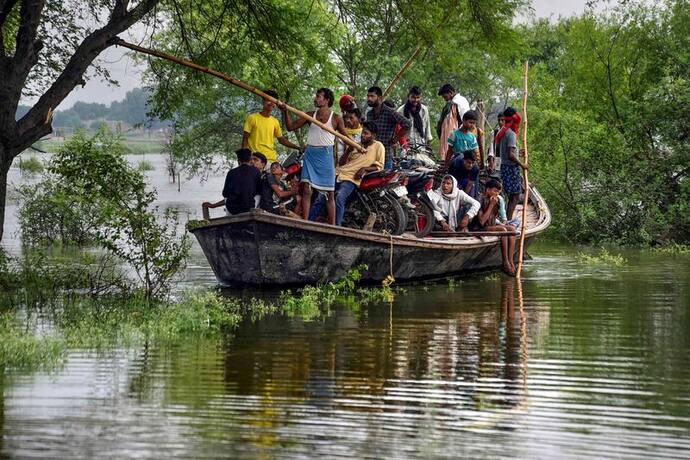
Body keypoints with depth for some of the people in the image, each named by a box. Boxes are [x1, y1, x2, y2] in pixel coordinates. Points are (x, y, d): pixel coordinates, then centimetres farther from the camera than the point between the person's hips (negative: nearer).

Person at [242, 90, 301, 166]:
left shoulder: (275, 122, 14)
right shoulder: (252, 118, 3)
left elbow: (282, 140, 23)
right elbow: (245, 139, 2)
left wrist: (298, 147, 14)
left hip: (271, 159, 4)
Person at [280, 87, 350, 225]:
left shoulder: (336, 119, 2)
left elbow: (346, 137, 1)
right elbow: (291, 127, 8)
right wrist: (285, 112, -5)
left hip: (325, 155, -2)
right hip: (310, 154, 2)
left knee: (329, 193, 3)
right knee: (307, 190, -8)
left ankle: (332, 226, 5)